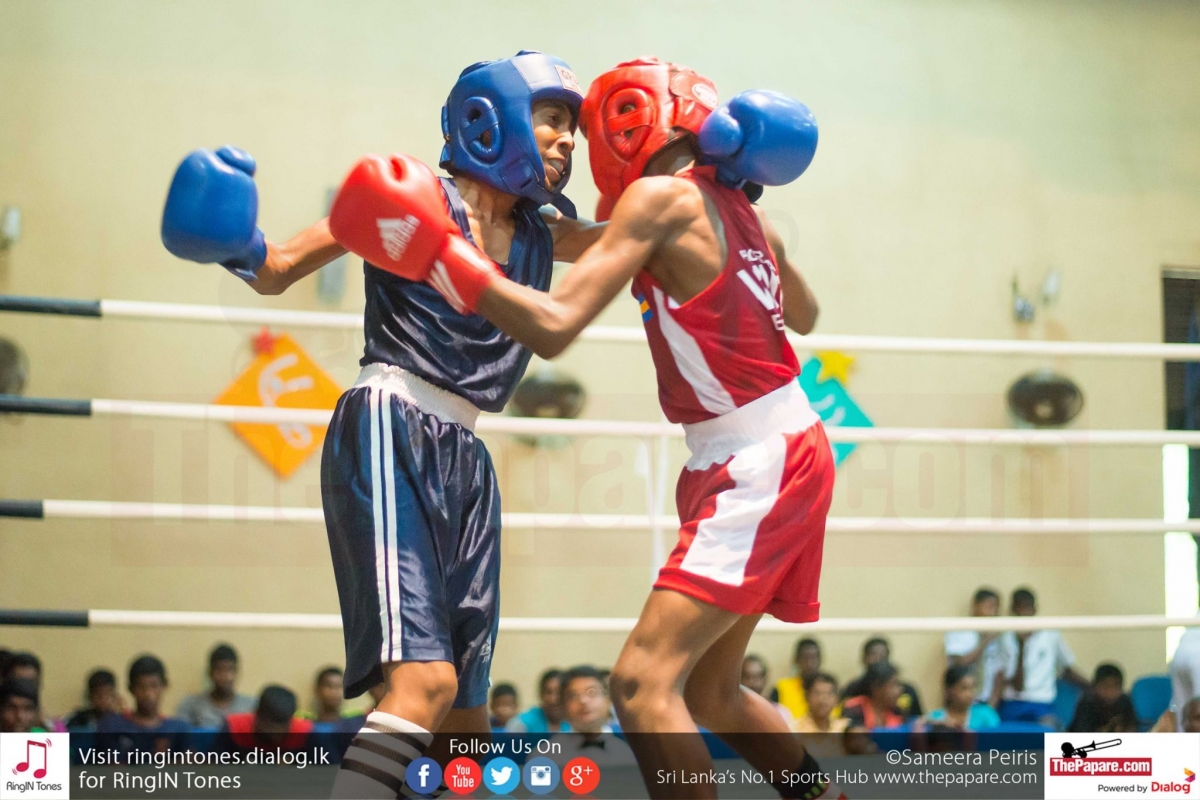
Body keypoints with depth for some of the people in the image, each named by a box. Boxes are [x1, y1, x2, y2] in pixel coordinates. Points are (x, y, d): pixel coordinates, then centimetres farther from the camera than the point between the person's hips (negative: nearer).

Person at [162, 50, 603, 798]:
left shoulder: (540, 234, 16)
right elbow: (281, 272, -1)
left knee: (465, 716, 8)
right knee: (425, 681, -26)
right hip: (389, 434, -8)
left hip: (463, 458, 8)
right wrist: (241, 247, -24)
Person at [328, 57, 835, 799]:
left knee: (643, 682, -17)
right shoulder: (738, 207, 11)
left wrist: (437, 253, -19)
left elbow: (554, 326, -21)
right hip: (788, 453, 9)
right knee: (709, 692, 20)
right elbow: (805, 315, 30)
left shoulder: (662, 196, -12)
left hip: (760, 468, -9)